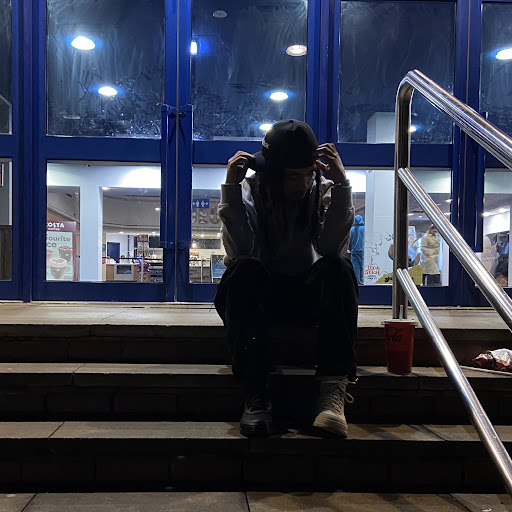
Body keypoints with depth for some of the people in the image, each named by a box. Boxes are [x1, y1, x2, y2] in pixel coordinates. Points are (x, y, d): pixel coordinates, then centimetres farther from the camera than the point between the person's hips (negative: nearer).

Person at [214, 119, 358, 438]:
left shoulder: (323, 189, -4)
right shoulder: (250, 190, -6)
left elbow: (332, 249, -21)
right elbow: (240, 252, -22)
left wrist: (342, 185, -26)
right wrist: (231, 187, -26)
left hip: (310, 295, 1)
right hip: (260, 295, -1)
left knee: (338, 269, -29)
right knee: (244, 271, -33)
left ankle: (333, 390, -36)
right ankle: (255, 395, -35)